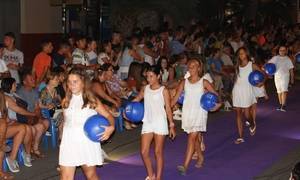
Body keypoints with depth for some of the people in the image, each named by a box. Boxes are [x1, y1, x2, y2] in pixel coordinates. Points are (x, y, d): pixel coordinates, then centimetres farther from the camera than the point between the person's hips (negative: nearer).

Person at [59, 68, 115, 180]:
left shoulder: (92, 101, -3)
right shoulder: (65, 102, 7)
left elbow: (108, 116, -3)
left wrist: (111, 127, -21)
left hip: (87, 142, -2)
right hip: (69, 143, 2)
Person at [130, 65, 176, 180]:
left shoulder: (163, 91, -6)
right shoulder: (145, 89, 6)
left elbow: (168, 109, -4)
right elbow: (136, 100, 15)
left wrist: (172, 125, -5)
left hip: (160, 124, -4)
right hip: (147, 123, 4)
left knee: (158, 152, 3)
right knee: (144, 152, 3)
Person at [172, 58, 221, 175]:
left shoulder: (204, 82, -3)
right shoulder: (184, 82, 5)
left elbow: (215, 94, 1)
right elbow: (176, 97, 2)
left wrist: (218, 103, -19)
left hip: (199, 113, -4)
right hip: (187, 112, 4)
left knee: (192, 137, -12)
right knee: (195, 137, 17)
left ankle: (185, 166, -17)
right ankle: (200, 157, 39)